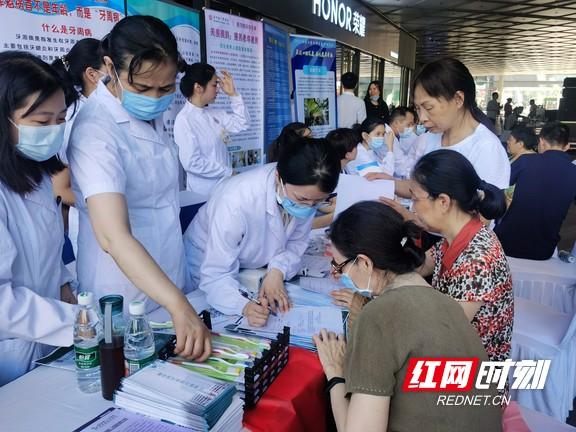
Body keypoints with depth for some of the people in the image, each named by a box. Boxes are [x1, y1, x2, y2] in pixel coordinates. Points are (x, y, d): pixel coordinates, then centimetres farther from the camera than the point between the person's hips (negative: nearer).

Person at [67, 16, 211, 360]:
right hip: (127, 298, -7)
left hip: (167, 280, 8)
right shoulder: (95, 131, -24)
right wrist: (179, 307, -44)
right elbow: (113, 236, -34)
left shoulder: (151, 112, 2)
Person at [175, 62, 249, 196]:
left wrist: (233, 94, 1)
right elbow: (192, 162, -22)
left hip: (223, 186, 7)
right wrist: (229, 172, -16)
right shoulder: (184, 119, -17)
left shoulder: (214, 114, 5)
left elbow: (242, 124, 11)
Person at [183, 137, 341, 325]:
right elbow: (216, 275, -33)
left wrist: (277, 271, -27)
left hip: (254, 267, 3)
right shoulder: (236, 201, -38)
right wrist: (244, 305, -50)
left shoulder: (307, 193, -23)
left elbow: (296, 242, -9)